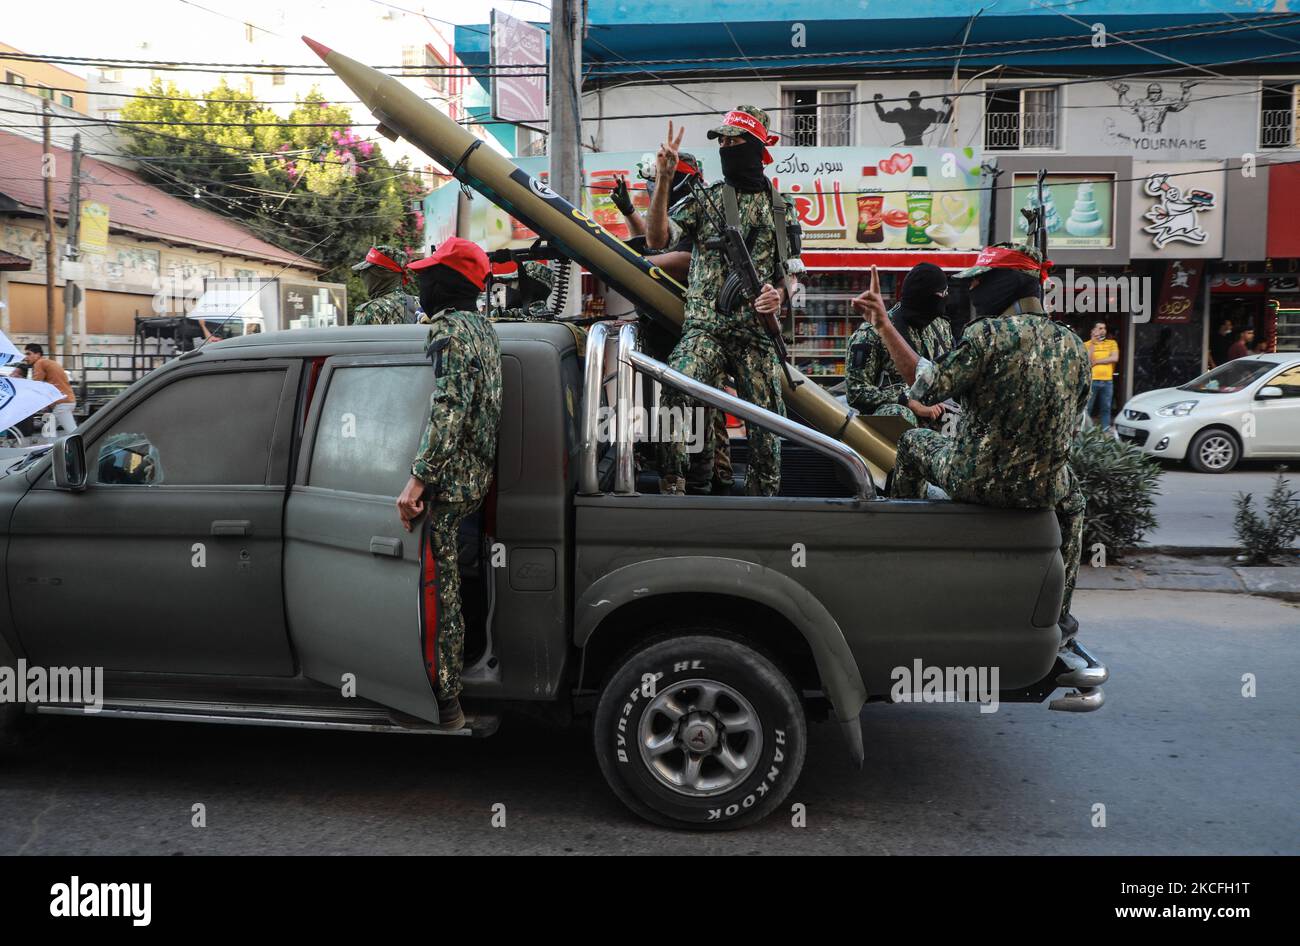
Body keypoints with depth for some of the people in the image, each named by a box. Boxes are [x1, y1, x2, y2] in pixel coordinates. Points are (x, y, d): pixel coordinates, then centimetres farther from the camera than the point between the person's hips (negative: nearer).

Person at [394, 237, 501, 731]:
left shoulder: (448, 329, -14)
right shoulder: (483, 328, 17)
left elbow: (447, 410, -24)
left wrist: (418, 479, -26)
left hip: (446, 481, -10)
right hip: (476, 477, 10)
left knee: (435, 589, -4)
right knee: (447, 586, 18)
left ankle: (443, 703, 4)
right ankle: (449, 686, 30)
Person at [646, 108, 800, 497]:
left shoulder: (780, 207, 14)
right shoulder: (704, 198, 7)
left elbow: (789, 270, 19)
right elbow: (656, 239, -7)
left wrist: (778, 297, -3)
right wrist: (663, 181, -16)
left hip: (757, 333, 3)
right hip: (706, 328, -2)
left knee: (767, 422, 2)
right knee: (675, 391, -28)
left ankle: (763, 496, 18)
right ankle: (671, 486, -18)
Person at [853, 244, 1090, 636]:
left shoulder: (988, 333, -16)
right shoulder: (1074, 345, 2)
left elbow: (928, 386, -12)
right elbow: (1071, 414, 13)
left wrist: (884, 325, -7)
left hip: (973, 481, -3)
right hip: (1042, 490, 4)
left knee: (912, 441, 25)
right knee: (1071, 497, 38)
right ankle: (1058, 614, 35)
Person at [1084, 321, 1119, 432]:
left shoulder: (1112, 343, 9)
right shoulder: (1087, 344, 2)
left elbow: (1115, 358, -5)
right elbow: (1086, 361, -11)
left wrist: (1096, 361, -8)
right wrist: (1092, 343, -13)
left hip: (1107, 381, 2)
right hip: (1091, 380, -2)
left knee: (1106, 408, 7)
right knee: (1087, 408, 0)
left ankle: (1106, 431, 12)